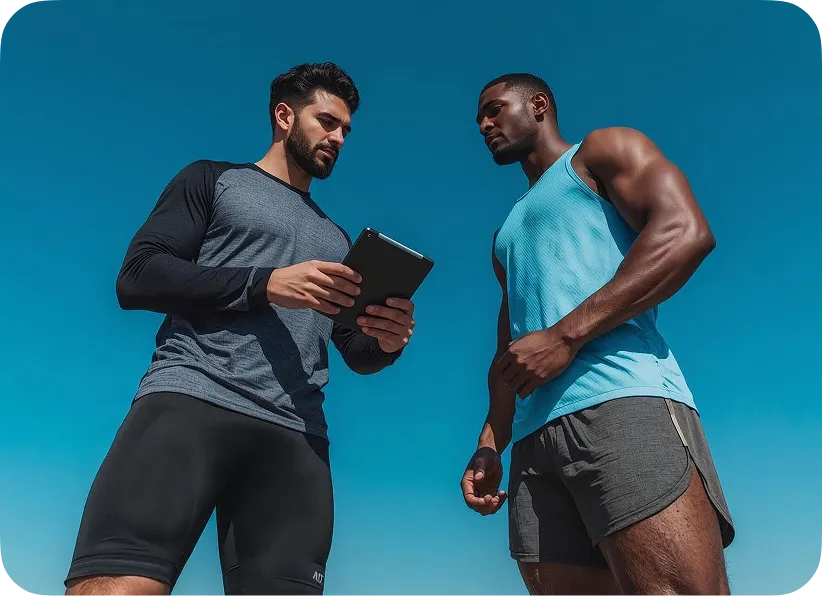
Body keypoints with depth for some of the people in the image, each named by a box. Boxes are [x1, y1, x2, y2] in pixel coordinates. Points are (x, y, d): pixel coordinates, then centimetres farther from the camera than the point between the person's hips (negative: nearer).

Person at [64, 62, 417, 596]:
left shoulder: (337, 240, 30)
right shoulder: (213, 180, 18)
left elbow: (355, 353, 24)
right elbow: (137, 277, 3)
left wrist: (385, 342, -1)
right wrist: (264, 283, -8)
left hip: (294, 434, 4)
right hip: (190, 399, -4)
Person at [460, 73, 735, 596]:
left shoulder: (603, 149, 15)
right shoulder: (508, 237, 35)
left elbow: (686, 232, -6)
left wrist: (566, 336, -12)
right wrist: (490, 445, 13)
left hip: (622, 402, -7)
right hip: (535, 437, 7)